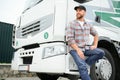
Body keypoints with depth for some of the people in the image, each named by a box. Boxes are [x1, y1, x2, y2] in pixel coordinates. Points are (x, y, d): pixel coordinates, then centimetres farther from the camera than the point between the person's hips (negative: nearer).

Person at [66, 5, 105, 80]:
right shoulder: (72, 24, -4)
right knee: (82, 67, -24)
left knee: (101, 52, -16)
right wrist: (78, 50, -21)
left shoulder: (88, 24, 12)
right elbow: (70, 39, -12)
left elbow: (95, 34, 24)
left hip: (86, 48, 5)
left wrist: (95, 45, 7)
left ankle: (85, 62, -6)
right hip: (75, 49, -5)